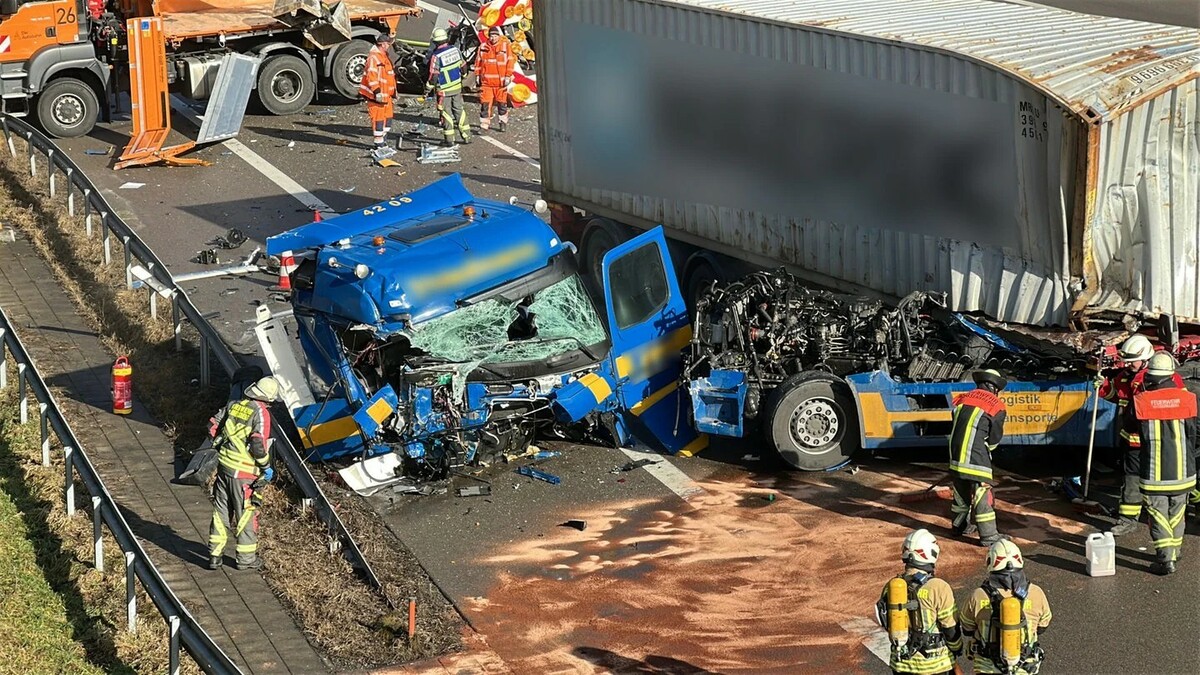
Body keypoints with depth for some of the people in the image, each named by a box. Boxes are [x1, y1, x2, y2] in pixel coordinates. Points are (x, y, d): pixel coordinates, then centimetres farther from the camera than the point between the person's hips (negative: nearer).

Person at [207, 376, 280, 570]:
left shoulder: (234, 406, 5)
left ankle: (215, 555, 20)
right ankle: (246, 558, 18)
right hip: (243, 473, -6)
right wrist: (266, 466, -9)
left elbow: (213, 426, 12)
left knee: (221, 511, 15)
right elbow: (258, 444, -22)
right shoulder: (261, 413, -15)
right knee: (246, 514, 8)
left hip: (223, 466, 6)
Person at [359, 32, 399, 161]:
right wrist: (377, 91, -30)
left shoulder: (385, 56, 17)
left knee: (387, 117, 14)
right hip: (376, 95, -10)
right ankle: (379, 146, -2)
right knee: (378, 118, -6)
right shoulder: (374, 57, -17)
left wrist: (393, 92, 28)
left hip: (385, 94, 10)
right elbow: (371, 76, -24)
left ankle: (383, 144, 24)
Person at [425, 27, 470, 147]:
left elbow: (433, 76, -20)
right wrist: (463, 75, 29)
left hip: (444, 90, -5)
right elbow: (463, 66, 9)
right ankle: (466, 136, 19)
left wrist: (427, 90, -10)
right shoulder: (455, 49, -4)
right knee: (459, 110, 15)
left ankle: (449, 139, 7)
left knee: (446, 113, 4)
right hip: (457, 87, 5)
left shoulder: (436, 56, -21)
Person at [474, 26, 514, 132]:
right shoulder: (483, 47, 6)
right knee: (485, 103, -4)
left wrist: (508, 76, -6)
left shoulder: (506, 46, 1)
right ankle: (484, 125, 0)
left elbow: (510, 61, 0)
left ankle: (503, 123, 24)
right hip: (486, 81, 1)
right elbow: (478, 62, 12)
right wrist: (477, 75, 7)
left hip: (501, 81, -1)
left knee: (502, 103, 9)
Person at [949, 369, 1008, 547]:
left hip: (956, 456, 6)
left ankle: (959, 525, 36)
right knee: (982, 498, -2)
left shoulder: (962, 400, 10)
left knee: (961, 493, 22)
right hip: (977, 459, -6)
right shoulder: (996, 407, -6)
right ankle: (989, 537, -1)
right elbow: (994, 439, -1)